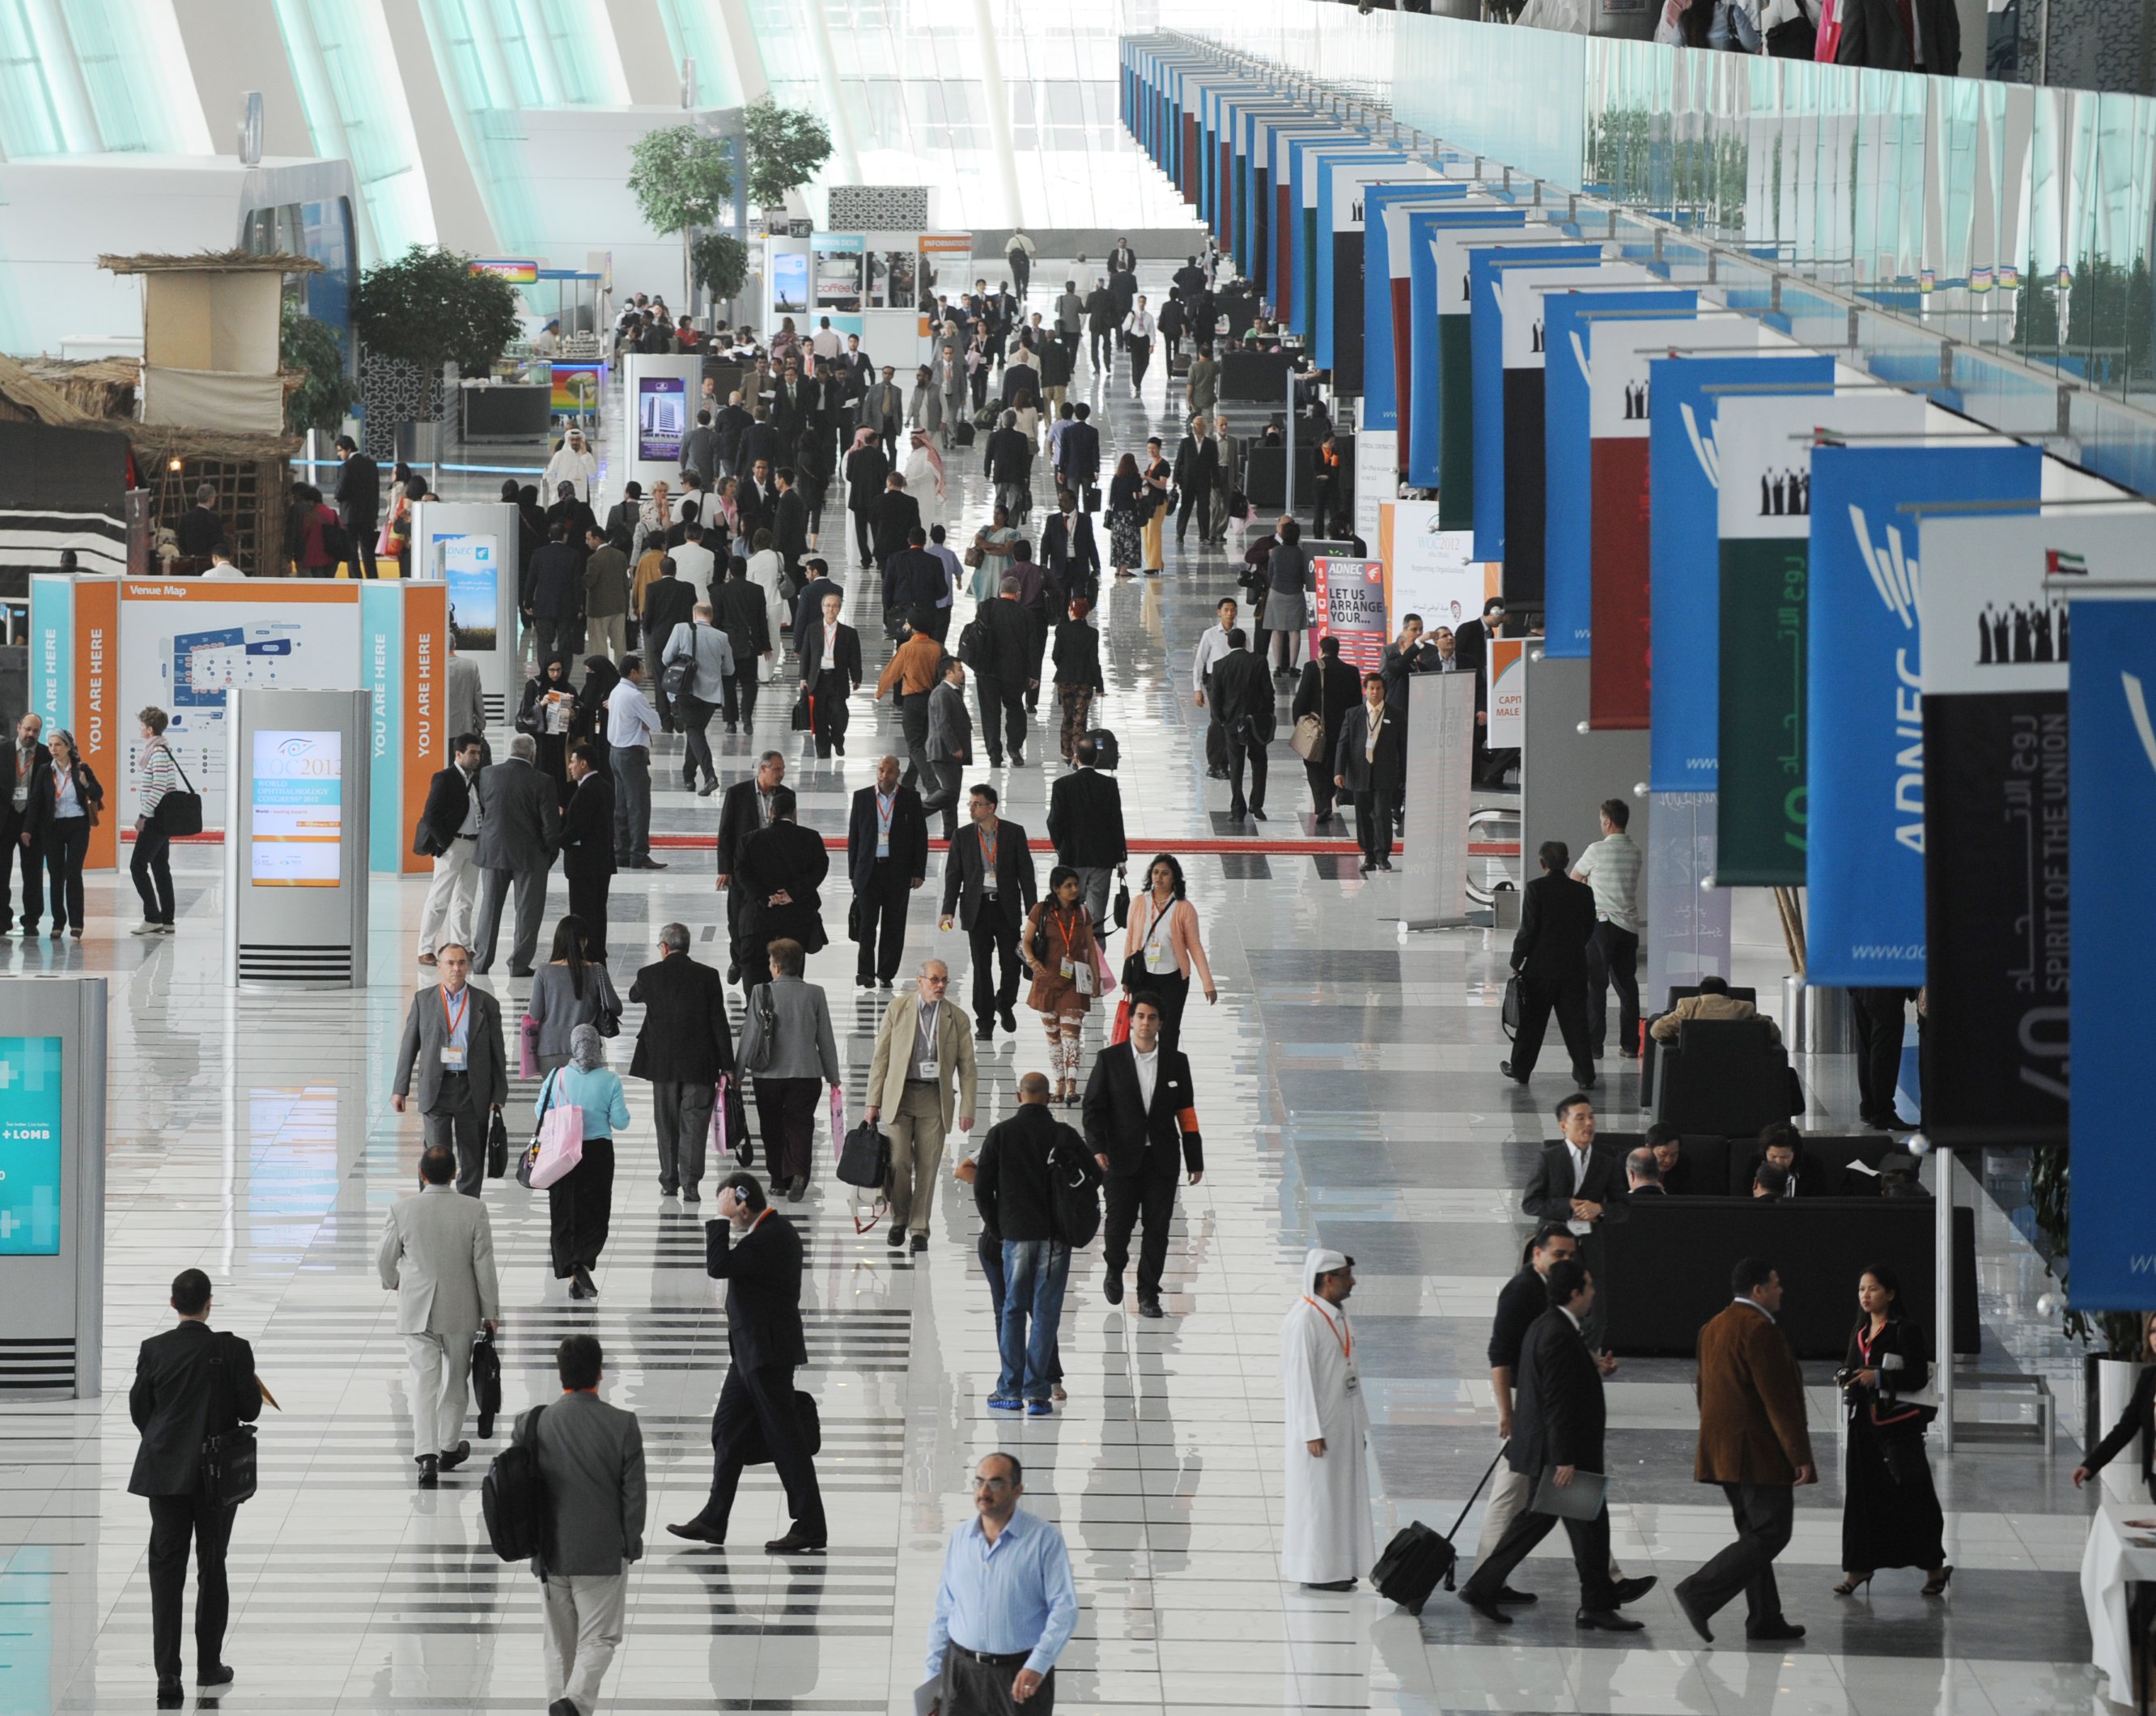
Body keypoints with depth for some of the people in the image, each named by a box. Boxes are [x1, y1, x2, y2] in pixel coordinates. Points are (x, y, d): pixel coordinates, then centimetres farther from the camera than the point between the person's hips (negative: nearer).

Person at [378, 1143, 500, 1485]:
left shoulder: (402, 1210, -10)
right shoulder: (474, 1210, -10)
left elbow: (385, 1260, 1)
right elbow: (484, 1264, -7)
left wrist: (392, 1283, 24)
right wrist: (491, 1312, 3)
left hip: (417, 1311, -1)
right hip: (462, 1309, 1)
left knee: (424, 1382, -1)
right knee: (456, 1380, 18)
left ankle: (427, 1456, -15)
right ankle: (449, 1448, 30)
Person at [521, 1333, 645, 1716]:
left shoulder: (533, 1423, -7)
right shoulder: (623, 1426, -12)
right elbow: (634, 1494, -8)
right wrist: (631, 1543, 7)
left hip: (549, 1554, 2)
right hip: (603, 1554, -2)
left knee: (560, 1643, 15)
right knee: (599, 1639, 6)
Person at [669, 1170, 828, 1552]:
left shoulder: (771, 1237, -21)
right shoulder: (772, 1230, 10)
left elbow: (719, 1267, -26)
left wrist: (721, 1219, -21)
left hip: (766, 1352, -11)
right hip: (752, 1350, 11)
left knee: (784, 1438, -5)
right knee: (728, 1430, 14)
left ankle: (810, 1527, -1)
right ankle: (713, 1520, 19)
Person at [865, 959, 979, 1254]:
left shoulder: (957, 1019, 5)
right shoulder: (897, 1010, 4)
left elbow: (967, 1067, 7)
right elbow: (881, 1057, 4)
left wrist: (967, 1109, -1)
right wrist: (873, 1102, 0)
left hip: (935, 1098, 1)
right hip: (899, 1094, 0)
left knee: (927, 1166, -2)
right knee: (899, 1161, -7)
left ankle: (920, 1229, 6)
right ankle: (899, 1219, 13)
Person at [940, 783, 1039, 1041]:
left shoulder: (1014, 833, 0)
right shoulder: (963, 836, 3)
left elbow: (1026, 873, 1)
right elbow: (953, 875, 4)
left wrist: (1032, 911, -3)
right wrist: (948, 911, -6)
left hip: (1007, 909, -1)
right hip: (977, 908, 1)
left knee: (1012, 963, 1)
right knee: (981, 967, 0)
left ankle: (1005, 1004, 29)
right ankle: (985, 1022, 8)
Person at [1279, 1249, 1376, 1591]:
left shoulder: (1337, 1314, 10)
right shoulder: (1303, 1319, -18)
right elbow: (1299, 1377, -19)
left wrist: (1359, 1426, 16)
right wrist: (1312, 1432, -20)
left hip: (1344, 1427, 9)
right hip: (1319, 1428, -9)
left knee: (1343, 1495, 12)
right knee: (1316, 1498, -2)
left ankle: (1335, 1568, 19)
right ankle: (1315, 1572, 4)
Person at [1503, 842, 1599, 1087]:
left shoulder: (1536, 889, -12)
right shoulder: (1584, 892, 0)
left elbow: (1528, 929, -12)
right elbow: (1589, 929, 7)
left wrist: (1516, 962, -3)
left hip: (1541, 967, -3)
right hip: (1574, 968, 3)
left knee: (1531, 1021, 10)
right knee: (1575, 1021, 5)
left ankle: (1520, 1070, 19)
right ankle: (1585, 1075, 3)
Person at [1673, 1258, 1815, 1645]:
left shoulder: (1714, 1327, 14)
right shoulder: (1759, 1330, -17)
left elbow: (1706, 1392, 19)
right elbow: (1779, 1401, -20)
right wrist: (1801, 1457, -19)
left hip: (1723, 1450, 10)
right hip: (1760, 1453, -10)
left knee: (1755, 1535, 13)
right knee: (1771, 1534, -8)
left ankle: (1764, 1620, 14)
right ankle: (1699, 1593, -15)